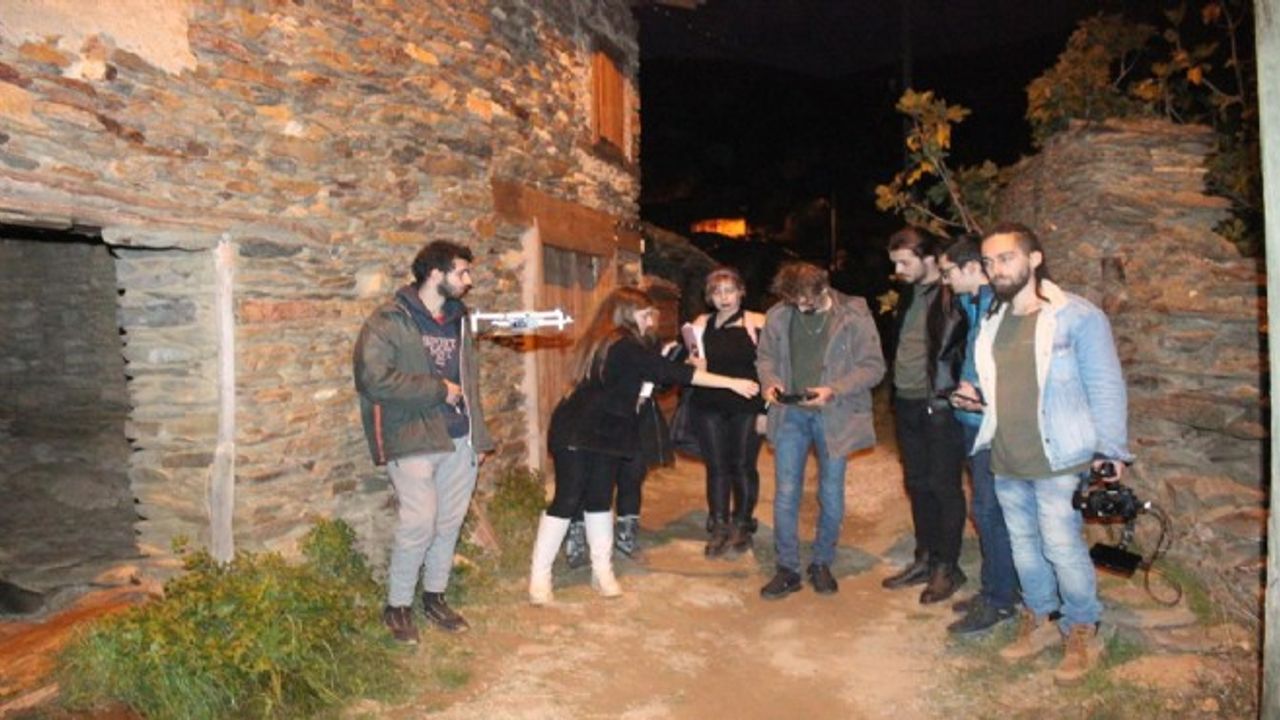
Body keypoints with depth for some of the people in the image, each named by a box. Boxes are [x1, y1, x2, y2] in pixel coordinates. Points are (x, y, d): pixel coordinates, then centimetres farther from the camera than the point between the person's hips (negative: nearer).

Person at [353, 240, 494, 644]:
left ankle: (435, 596, 28)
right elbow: (375, 378, -21)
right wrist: (439, 391, -15)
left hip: (459, 440, 6)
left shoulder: (458, 319, 15)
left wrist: (479, 438, 16)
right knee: (419, 523, -10)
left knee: (450, 522, 10)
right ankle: (397, 606, 11)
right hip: (413, 442, -6)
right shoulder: (390, 321, -8)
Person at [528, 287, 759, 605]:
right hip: (577, 432, -10)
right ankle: (539, 576, 3)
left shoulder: (601, 341, 12)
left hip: (605, 434, 10)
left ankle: (602, 570, 16)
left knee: (599, 500, 10)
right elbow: (673, 372, -20)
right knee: (567, 501, -5)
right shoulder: (624, 346, -17)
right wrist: (732, 383, -17)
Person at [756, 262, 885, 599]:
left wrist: (834, 389, -20)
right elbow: (765, 356, 10)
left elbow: (873, 366, -8)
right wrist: (770, 381, -11)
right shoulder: (778, 315, -3)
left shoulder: (854, 315, -11)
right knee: (785, 492, 3)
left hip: (835, 415, -2)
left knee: (831, 493, 10)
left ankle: (822, 563, 29)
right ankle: (787, 568, 16)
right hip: (790, 413, 2)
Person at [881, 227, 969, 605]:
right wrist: (896, 390, 14)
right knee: (917, 484, 14)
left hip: (940, 406, -7)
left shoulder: (952, 298, -12)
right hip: (907, 404, 8)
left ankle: (947, 567, 15)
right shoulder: (909, 296, 12)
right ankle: (924, 558, 27)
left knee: (945, 487, 3)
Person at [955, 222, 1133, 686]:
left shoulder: (1076, 316, -9)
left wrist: (1111, 451, -11)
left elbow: (1105, 386, -9)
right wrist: (976, 398, 3)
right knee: (1024, 546, 16)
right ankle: (1040, 621, 33)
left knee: (1063, 549, 0)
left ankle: (1082, 633, 20)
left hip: (1058, 460, -6)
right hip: (1006, 461, 6)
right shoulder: (992, 324, 9)